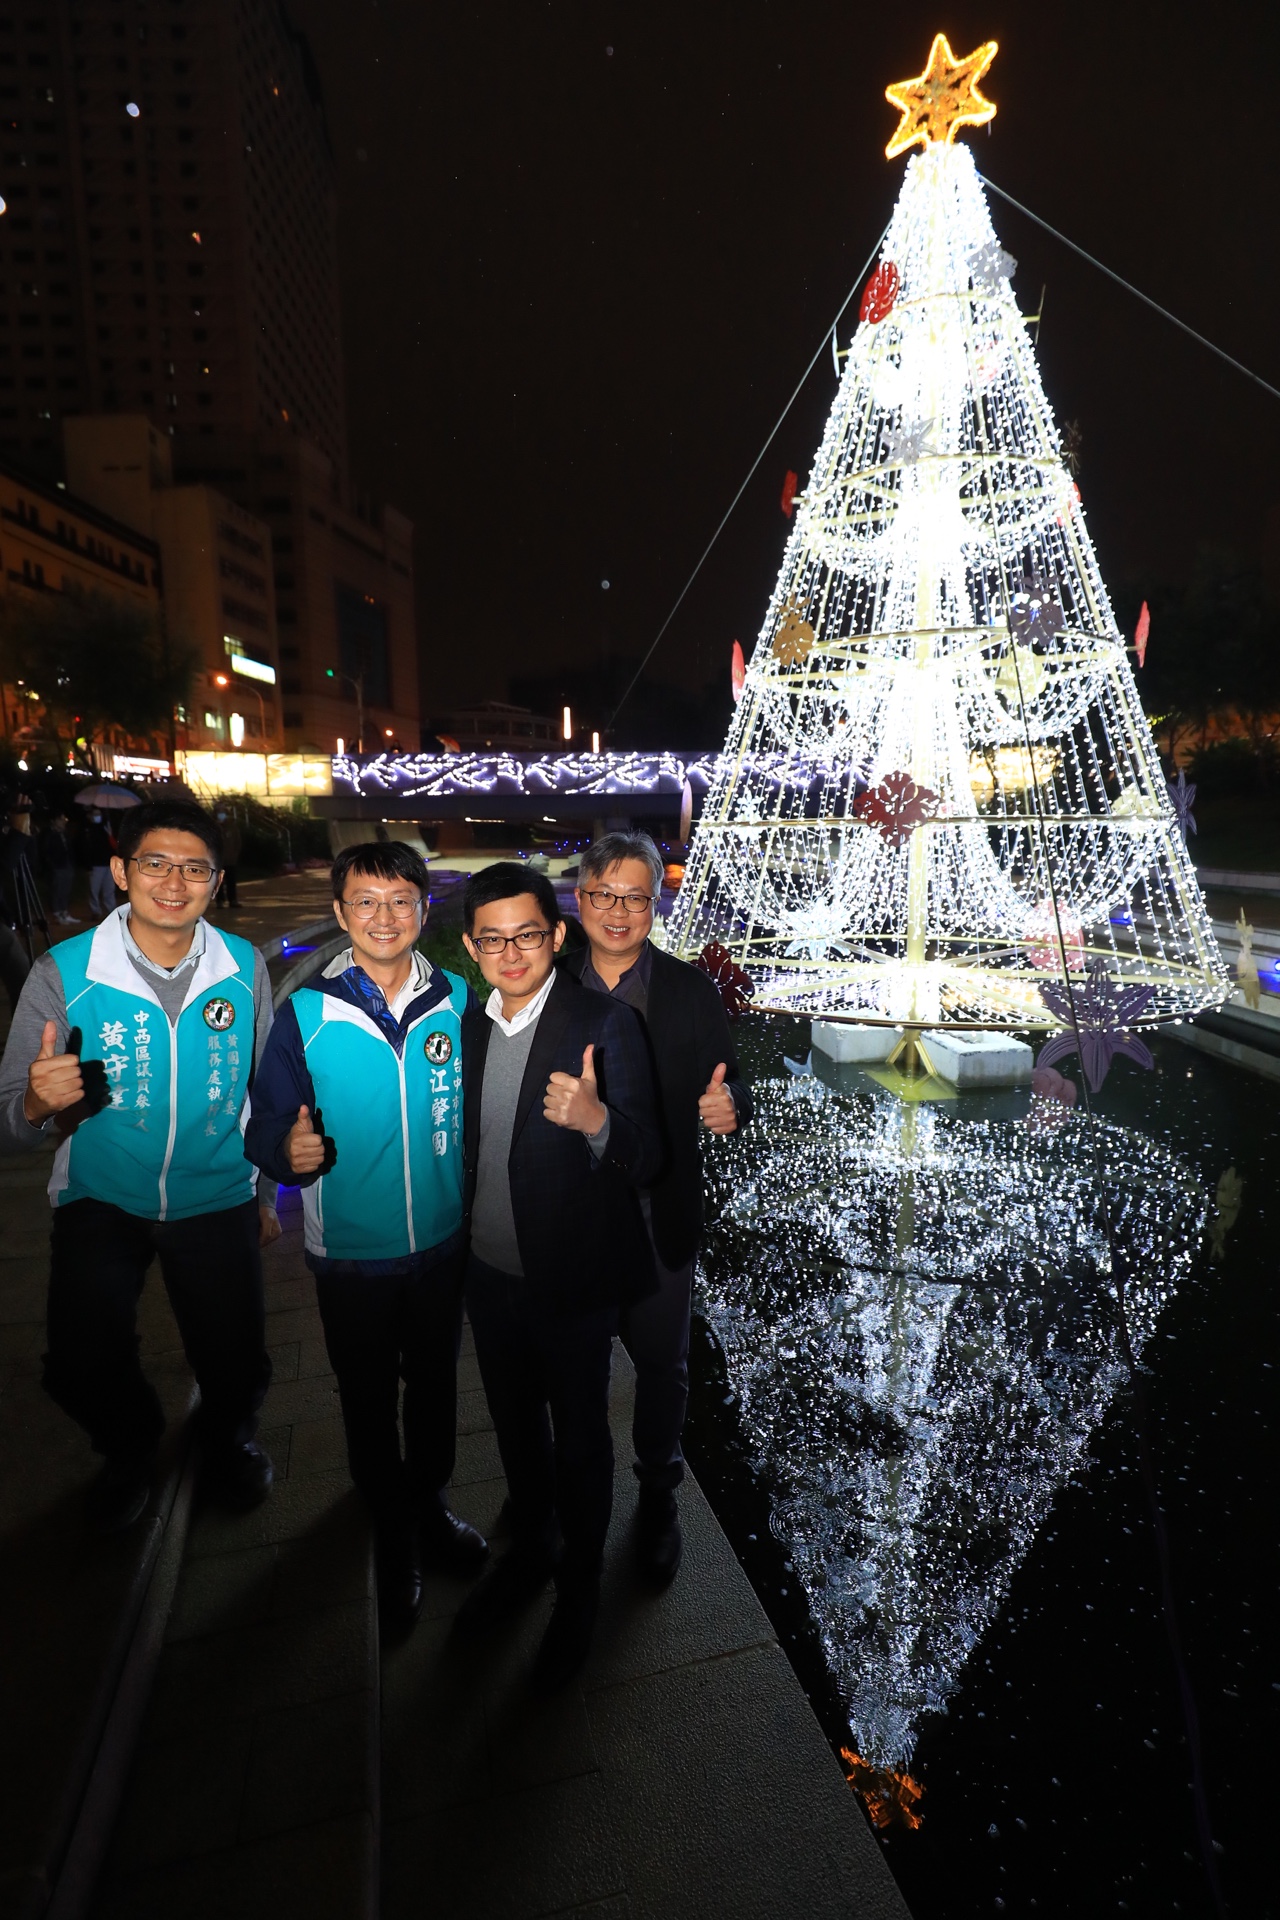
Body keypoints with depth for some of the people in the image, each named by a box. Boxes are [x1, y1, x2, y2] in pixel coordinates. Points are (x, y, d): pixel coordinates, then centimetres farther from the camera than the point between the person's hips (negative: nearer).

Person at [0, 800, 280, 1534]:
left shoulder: (245, 968, -11)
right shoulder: (63, 971, -15)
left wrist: (267, 1192, 9)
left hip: (217, 1198, 1)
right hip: (101, 1199, 0)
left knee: (238, 1368, 6)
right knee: (81, 1369, -5)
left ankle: (230, 1439, 45)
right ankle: (131, 1450, 34)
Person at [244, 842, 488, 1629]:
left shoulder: (459, 1002, -8)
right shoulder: (305, 1015, -13)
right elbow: (266, 1124, -9)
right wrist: (288, 1151, -31)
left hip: (444, 1242, 2)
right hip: (352, 1254, -1)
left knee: (435, 1384, 22)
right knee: (370, 1400, 20)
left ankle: (430, 1504, 50)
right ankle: (393, 1530, 46)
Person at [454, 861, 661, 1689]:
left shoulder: (605, 1025, -20)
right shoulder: (473, 1023, -1)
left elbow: (647, 1160, -24)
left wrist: (596, 1119, -42)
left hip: (571, 1281, -5)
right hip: (491, 1273, 6)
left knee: (579, 1439, 16)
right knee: (516, 1426, 25)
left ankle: (582, 1586, 42)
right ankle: (529, 1552, 52)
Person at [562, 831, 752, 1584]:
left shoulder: (692, 991, -8)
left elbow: (729, 1091, -8)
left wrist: (727, 1105, -31)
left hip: (658, 1225, -1)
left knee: (663, 1366, 18)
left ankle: (659, 1497, 45)